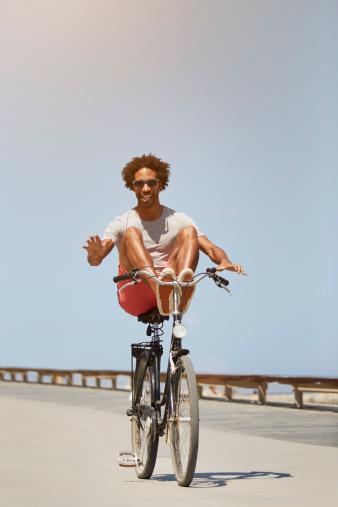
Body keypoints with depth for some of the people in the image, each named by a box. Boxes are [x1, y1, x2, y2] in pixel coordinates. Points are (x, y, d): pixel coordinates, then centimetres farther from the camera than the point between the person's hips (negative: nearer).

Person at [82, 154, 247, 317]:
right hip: (134, 297, -1)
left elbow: (210, 249, 0)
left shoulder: (179, 221, 10)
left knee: (189, 231, -13)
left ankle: (183, 289, -43)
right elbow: (94, 260, -7)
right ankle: (160, 291, -49)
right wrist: (95, 254, -33)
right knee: (132, 233, -22)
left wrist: (224, 261, -24)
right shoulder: (121, 224, 6)